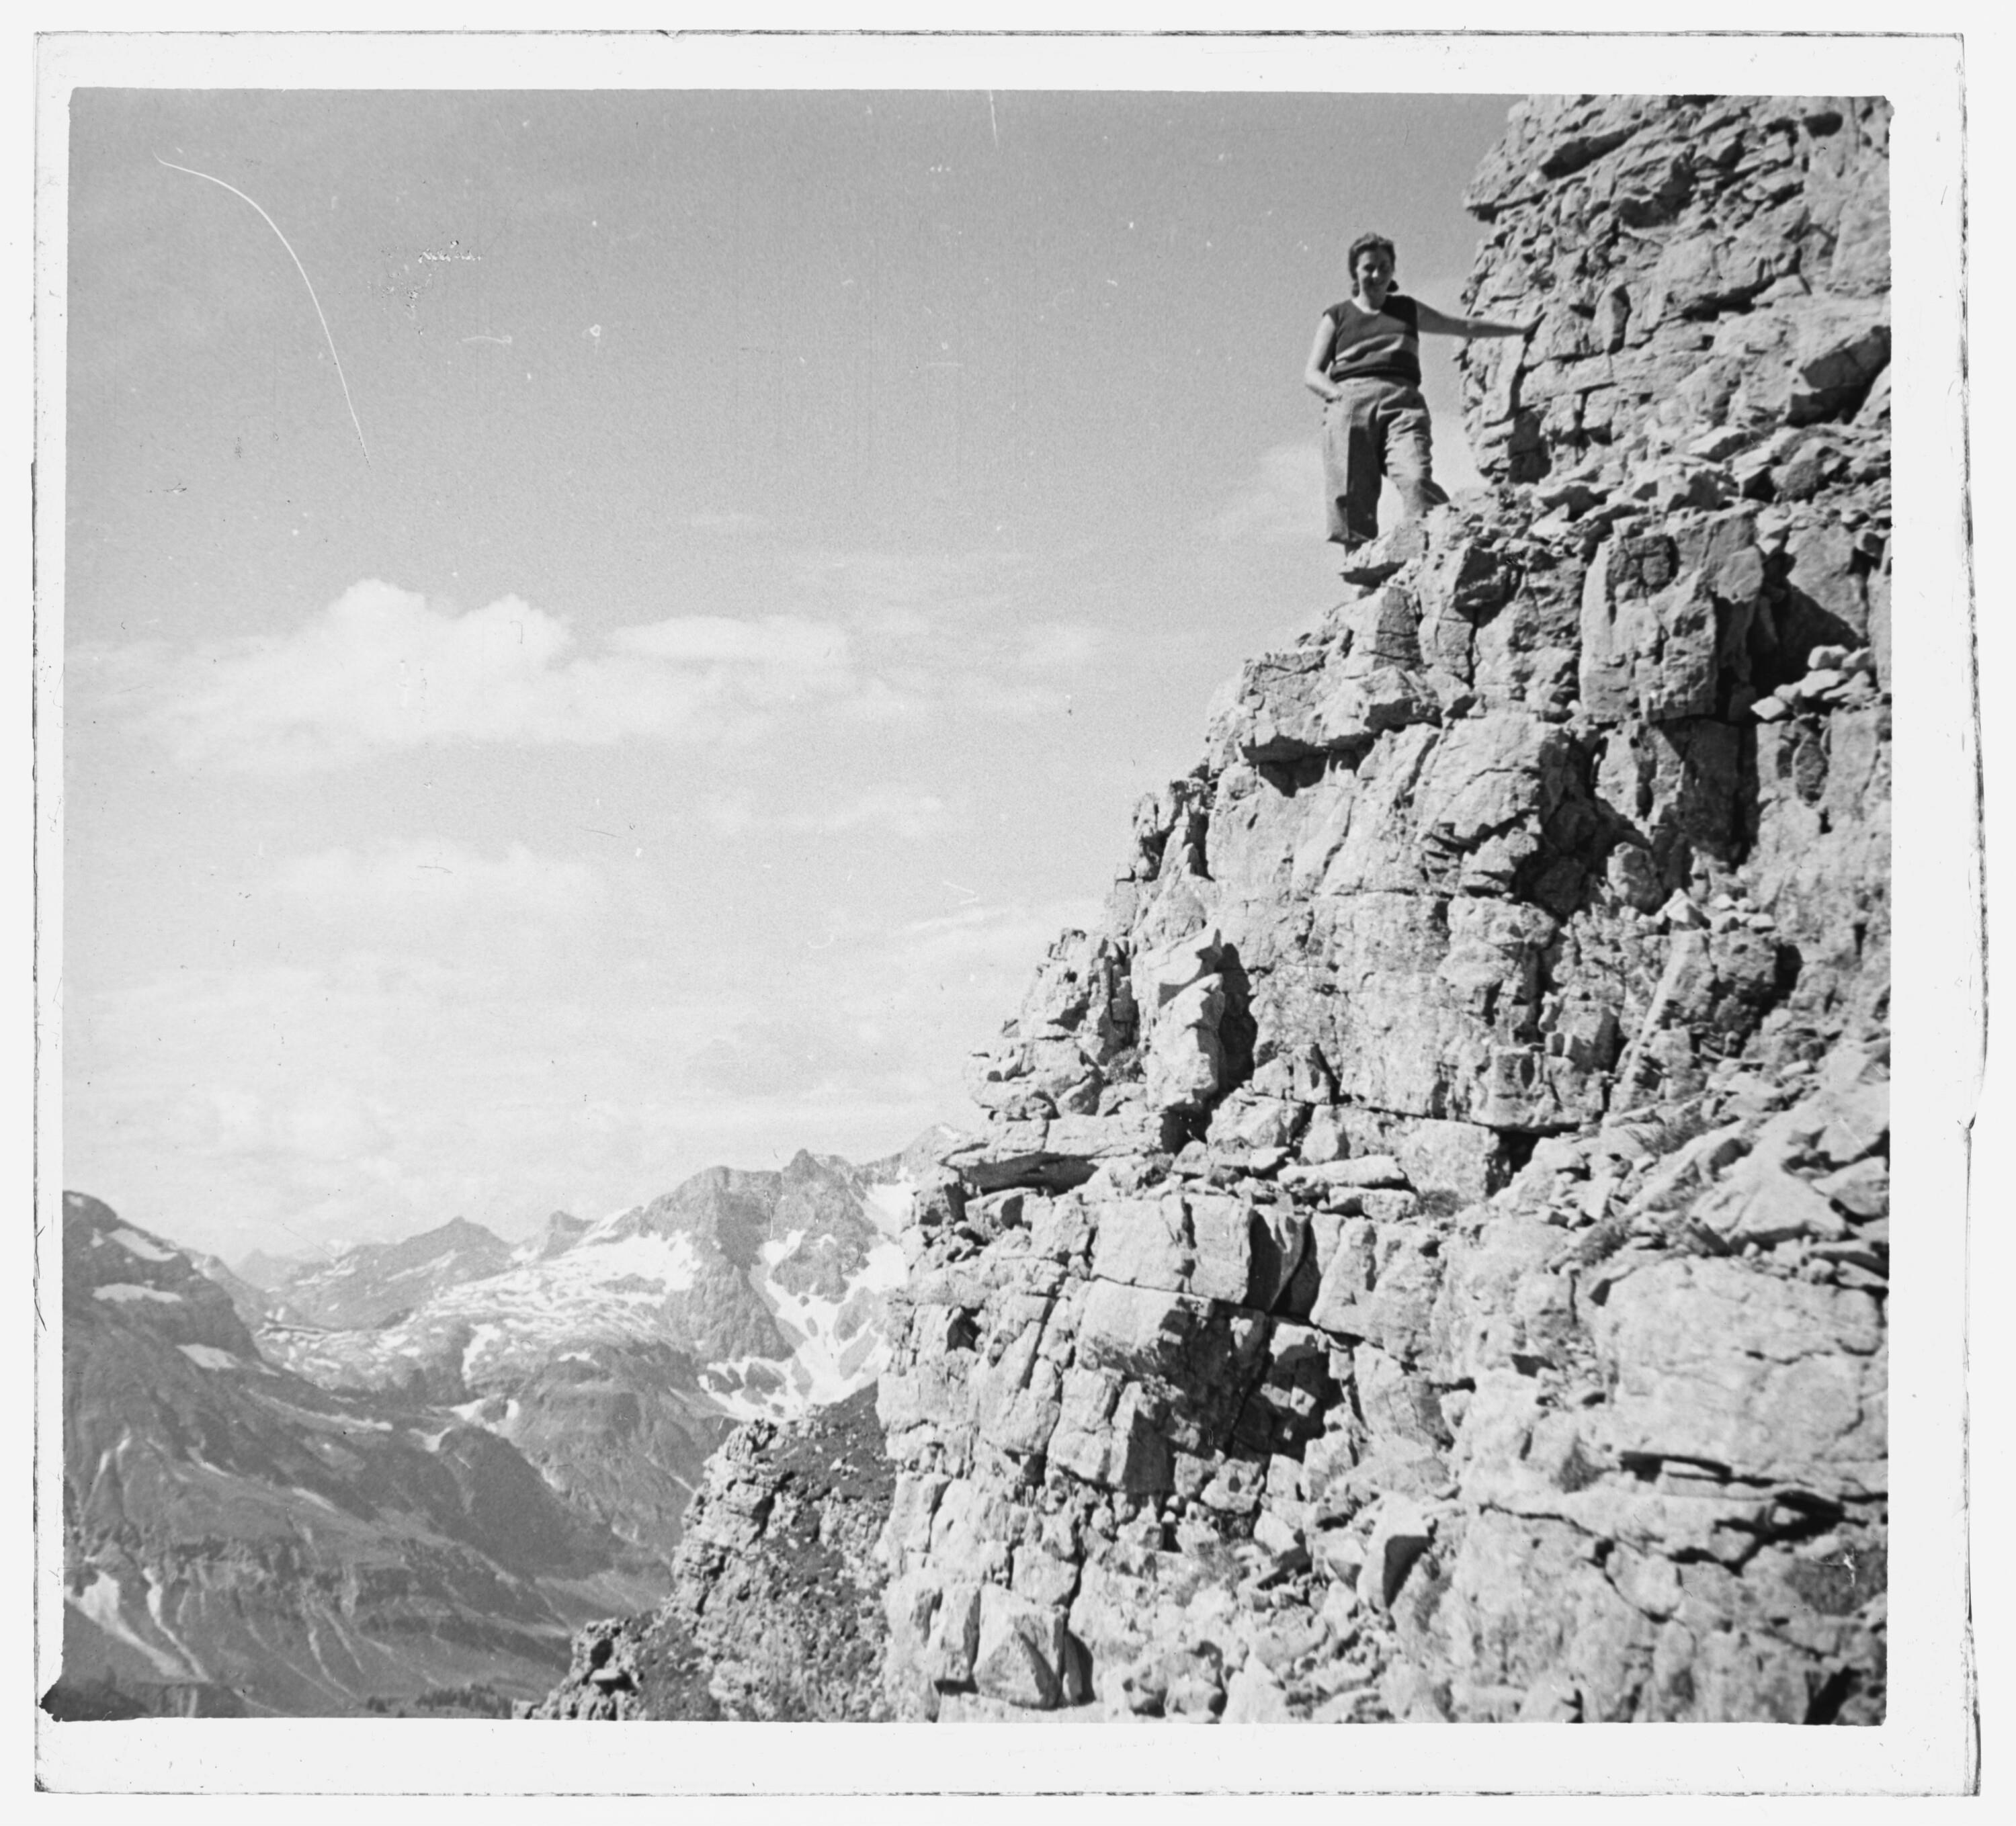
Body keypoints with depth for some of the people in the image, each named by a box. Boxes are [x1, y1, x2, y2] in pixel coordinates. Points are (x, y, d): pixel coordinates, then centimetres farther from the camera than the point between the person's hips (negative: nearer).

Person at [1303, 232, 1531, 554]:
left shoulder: (1408, 310, 28)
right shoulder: (1337, 317, 22)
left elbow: (1464, 326, 37)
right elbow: (1311, 374, 15)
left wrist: (1522, 329, 37)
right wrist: (1338, 393, -5)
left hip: (1402, 401, 0)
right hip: (1349, 403, 0)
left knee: (1416, 479, -28)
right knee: (1351, 497, -18)